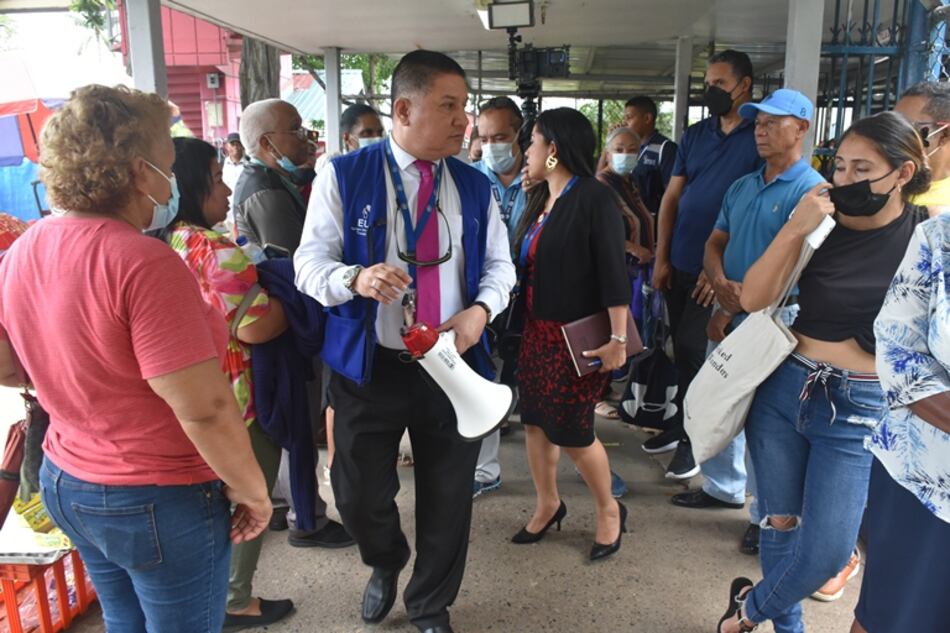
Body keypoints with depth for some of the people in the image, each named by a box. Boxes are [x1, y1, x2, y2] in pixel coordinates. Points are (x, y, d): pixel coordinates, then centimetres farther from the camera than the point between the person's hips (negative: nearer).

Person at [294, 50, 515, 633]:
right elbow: (310, 262, -5)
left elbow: (500, 266, 10)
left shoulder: (475, 186, 7)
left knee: (448, 498, 12)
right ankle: (386, 563, 45)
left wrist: (480, 311, -11)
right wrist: (356, 277, -28)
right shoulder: (345, 176, -3)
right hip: (368, 366, -2)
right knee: (360, 496, 6)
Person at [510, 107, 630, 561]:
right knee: (534, 420, 13)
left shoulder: (593, 198, -14)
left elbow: (614, 272, -18)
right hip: (536, 330, 7)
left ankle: (609, 510, 26)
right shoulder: (539, 199, 9)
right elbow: (528, 264, 11)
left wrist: (618, 339, -21)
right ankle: (547, 503, 34)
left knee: (572, 432, 1)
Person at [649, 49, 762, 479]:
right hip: (680, 263, 5)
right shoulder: (695, 135, 10)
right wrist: (661, 258, 4)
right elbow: (671, 198, 10)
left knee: (692, 349, -5)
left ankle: (694, 439, 11)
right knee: (683, 348, 13)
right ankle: (683, 424, 29)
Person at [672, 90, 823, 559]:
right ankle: (723, 487, 36)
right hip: (727, 316, 8)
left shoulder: (811, 190, -12)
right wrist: (721, 284, -10)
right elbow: (714, 244, 12)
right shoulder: (741, 187, 12)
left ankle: (768, 516, 18)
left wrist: (735, 306, -14)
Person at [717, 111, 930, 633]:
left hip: (860, 410, -1)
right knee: (780, 524, 14)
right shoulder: (821, 223, -1)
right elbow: (753, 299, -9)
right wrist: (795, 229, -19)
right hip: (782, 389, 2)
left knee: (827, 548, -1)